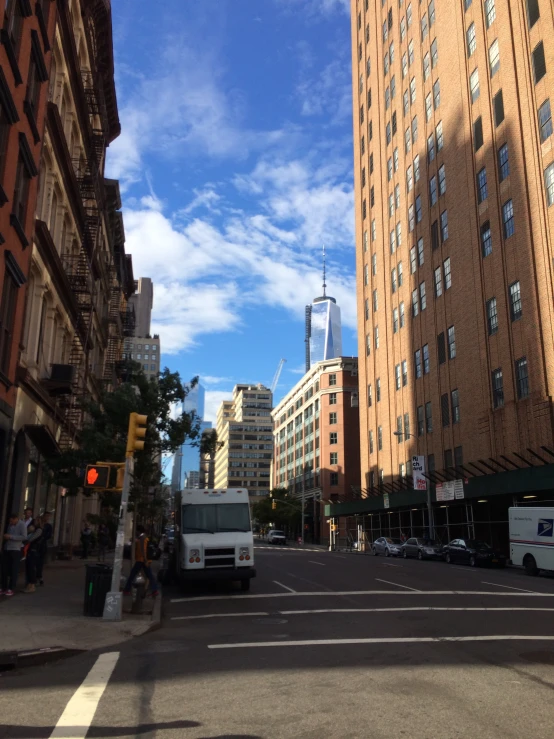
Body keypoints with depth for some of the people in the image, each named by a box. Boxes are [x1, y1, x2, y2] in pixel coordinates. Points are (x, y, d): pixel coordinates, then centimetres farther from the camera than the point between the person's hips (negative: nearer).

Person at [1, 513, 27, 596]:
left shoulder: (22, 525, -6)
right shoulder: (10, 524, 12)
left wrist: (10, 537, -17)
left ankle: (11, 589, 4)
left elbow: (24, 537, -15)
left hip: (15, 550, -6)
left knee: (14, 570, -1)